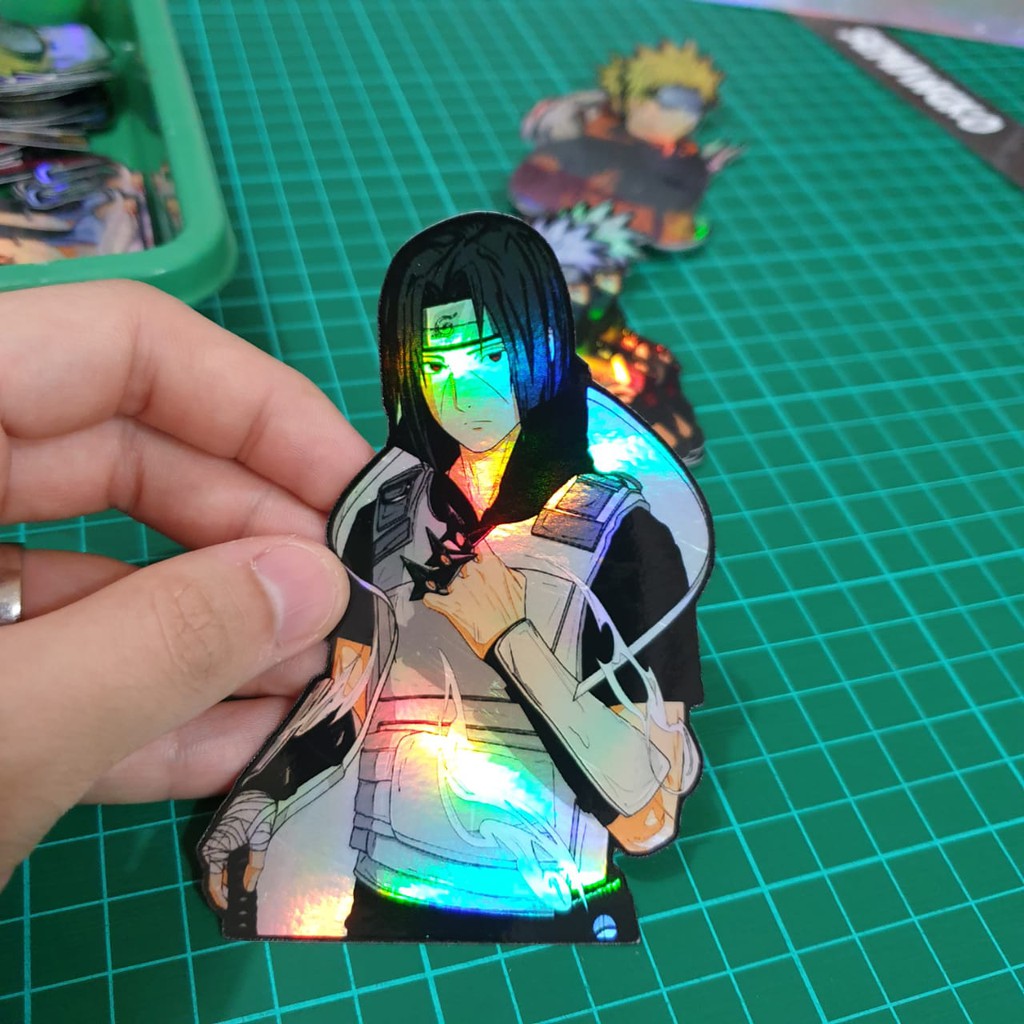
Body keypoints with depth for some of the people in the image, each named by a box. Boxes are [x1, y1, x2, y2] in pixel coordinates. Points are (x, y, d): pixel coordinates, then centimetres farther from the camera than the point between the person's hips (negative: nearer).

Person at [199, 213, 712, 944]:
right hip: (383, 902, 4)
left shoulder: (622, 524, -15)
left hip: (551, 913, -3)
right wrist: (257, 807, -5)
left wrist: (513, 641, -24)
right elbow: (346, 695, 8)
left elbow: (651, 817, -18)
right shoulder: (382, 511, -2)